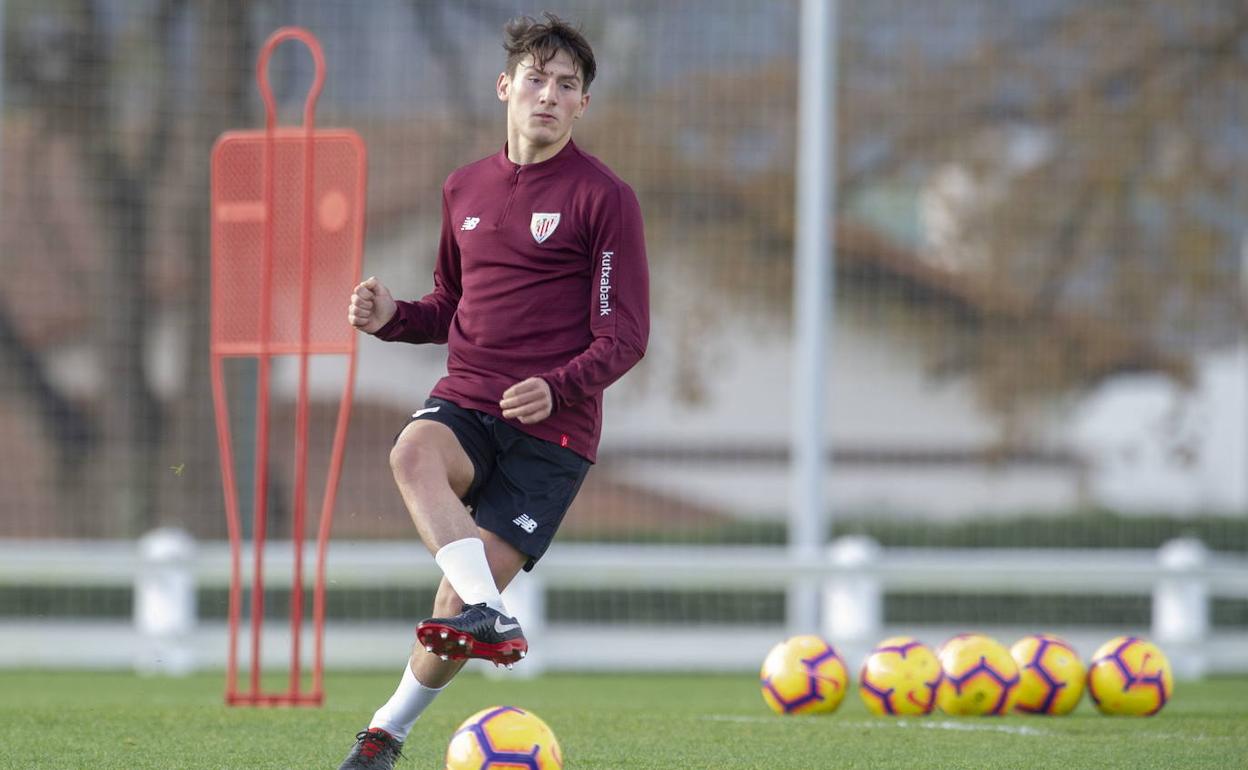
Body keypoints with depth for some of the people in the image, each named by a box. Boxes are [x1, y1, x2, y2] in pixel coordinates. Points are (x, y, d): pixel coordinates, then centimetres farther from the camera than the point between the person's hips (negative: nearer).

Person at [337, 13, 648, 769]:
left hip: (552, 430, -4)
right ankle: (490, 617, -46)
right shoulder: (466, 188, 14)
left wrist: (557, 389, -25)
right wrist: (393, 316, 4)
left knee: (456, 606, -11)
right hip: (466, 402, 4)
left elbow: (624, 336, -6)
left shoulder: (604, 197, -3)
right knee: (415, 452, -34)